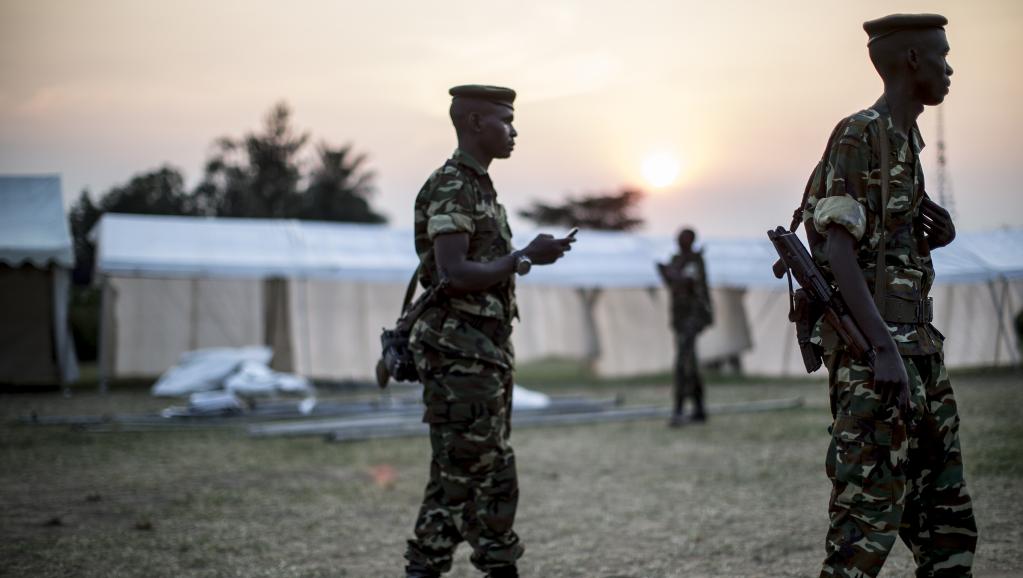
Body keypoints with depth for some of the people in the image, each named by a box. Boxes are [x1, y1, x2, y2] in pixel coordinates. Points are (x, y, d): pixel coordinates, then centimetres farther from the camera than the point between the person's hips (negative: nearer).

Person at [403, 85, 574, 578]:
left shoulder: (477, 187, 17)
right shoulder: (451, 188, -14)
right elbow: (453, 274, -23)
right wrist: (525, 257, -17)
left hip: (486, 350, 10)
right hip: (459, 353, -10)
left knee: (495, 475, 12)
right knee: (456, 476, -6)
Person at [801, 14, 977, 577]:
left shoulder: (905, 141, 18)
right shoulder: (858, 136, -9)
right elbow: (838, 248, -17)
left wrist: (939, 231, 4)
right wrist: (884, 349, -24)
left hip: (917, 344, 9)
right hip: (871, 349, -9)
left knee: (945, 514, 10)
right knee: (869, 508, -9)